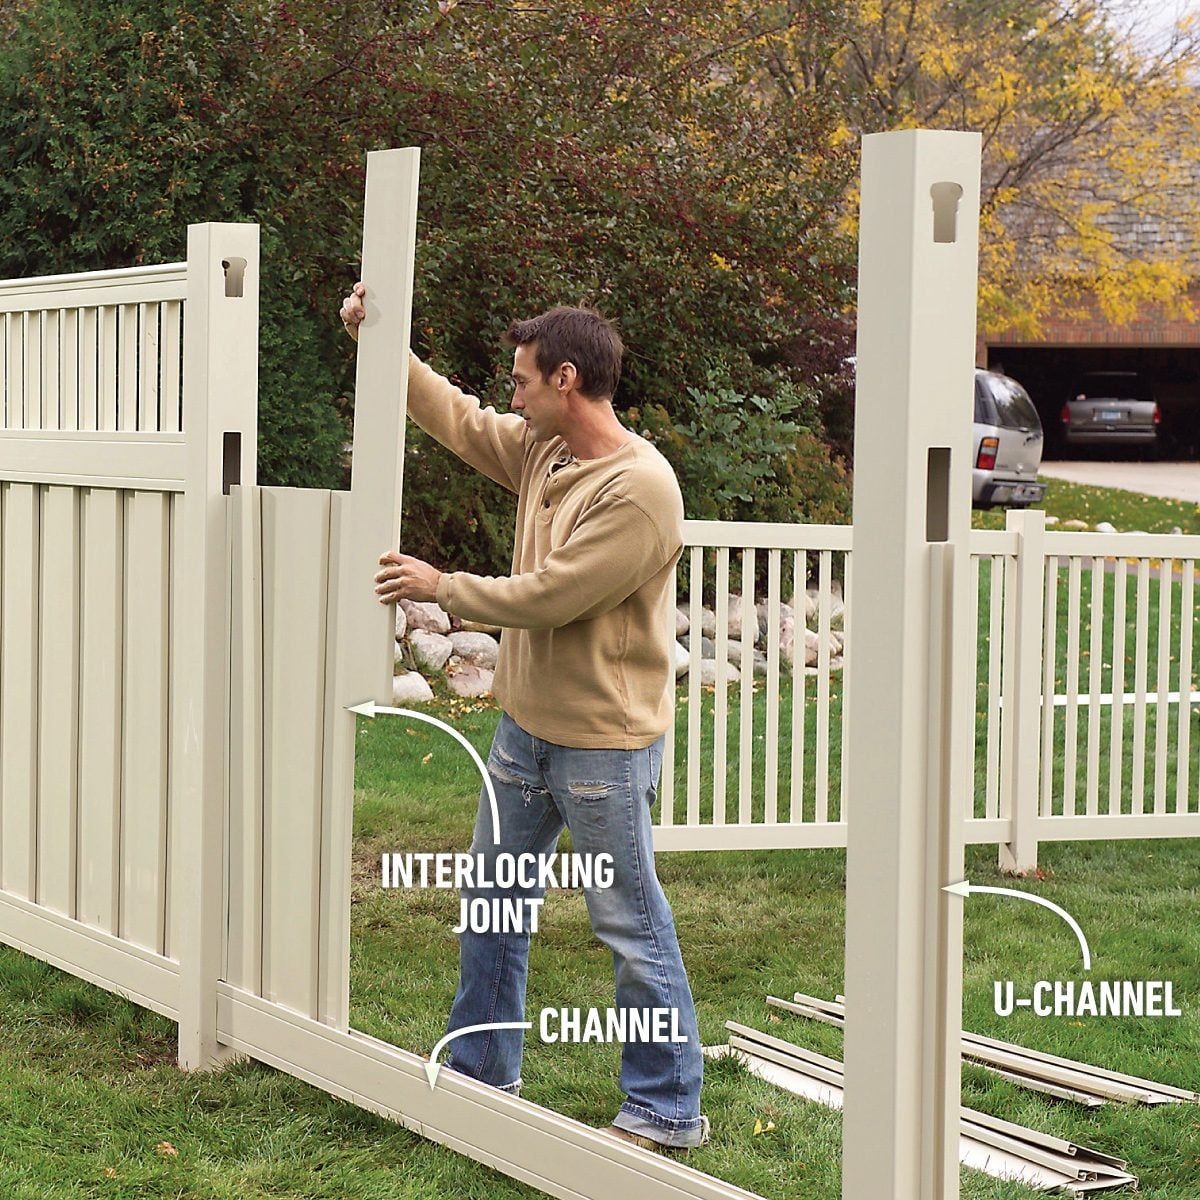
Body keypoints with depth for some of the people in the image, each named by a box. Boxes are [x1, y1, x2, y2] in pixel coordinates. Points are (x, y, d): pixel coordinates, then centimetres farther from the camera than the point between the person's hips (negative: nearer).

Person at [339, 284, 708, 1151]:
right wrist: (383, 347, 11)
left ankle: (670, 1109, 10)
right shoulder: (539, 449, 4)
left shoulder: (642, 489, -23)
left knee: (632, 927, 0)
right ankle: (482, 1071, 33)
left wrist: (439, 588, -12)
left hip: (604, 746, -9)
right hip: (526, 724, 9)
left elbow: (548, 596, -24)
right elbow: (459, 421, 19)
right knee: (494, 903, 19)